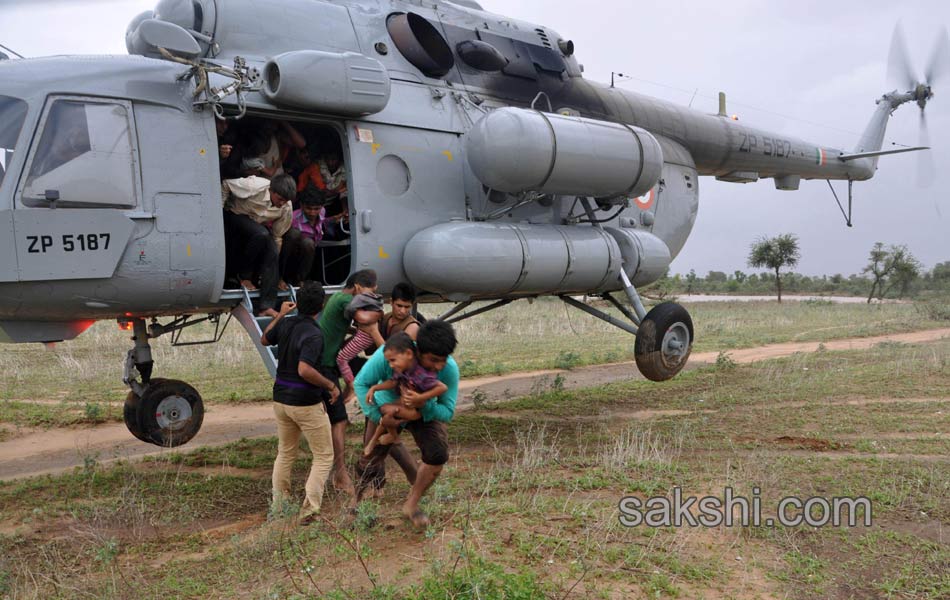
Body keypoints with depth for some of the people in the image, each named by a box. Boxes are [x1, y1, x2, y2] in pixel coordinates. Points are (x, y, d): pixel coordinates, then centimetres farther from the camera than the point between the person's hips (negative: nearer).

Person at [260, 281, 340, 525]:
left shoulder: (285, 324, 0)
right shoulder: (313, 334, -22)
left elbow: (264, 340, 21)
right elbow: (305, 370, -33)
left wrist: (279, 315, 29)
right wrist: (331, 386, -21)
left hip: (281, 398, 7)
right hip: (306, 402, -7)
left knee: (285, 453, 22)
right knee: (324, 456, 5)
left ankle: (279, 506, 28)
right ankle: (309, 510, -1)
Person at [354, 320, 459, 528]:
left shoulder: (450, 369, -34)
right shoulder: (388, 354, -38)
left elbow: (447, 413, -28)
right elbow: (361, 383, -23)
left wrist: (423, 404, -48)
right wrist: (377, 418, -28)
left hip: (425, 412, 1)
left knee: (438, 454, -20)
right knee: (370, 463, 3)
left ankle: (411, 504, 4)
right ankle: (355, 502, 36)